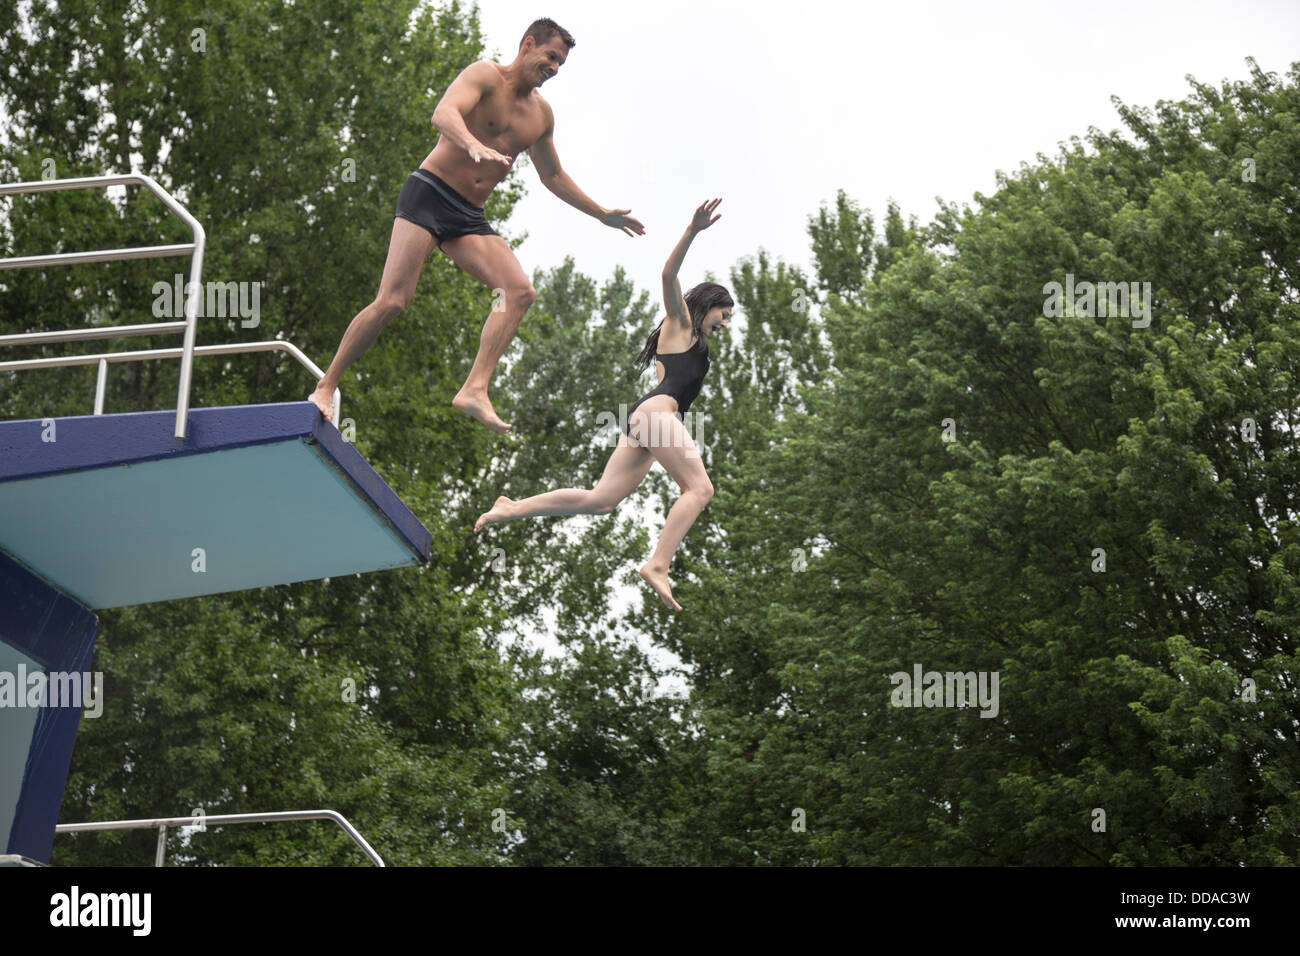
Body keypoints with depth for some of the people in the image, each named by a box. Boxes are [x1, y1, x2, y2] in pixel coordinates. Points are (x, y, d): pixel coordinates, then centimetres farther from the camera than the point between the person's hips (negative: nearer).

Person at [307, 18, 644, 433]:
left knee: (520, 291, -17)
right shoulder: (485, 75, -4)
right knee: (392, 300, -17)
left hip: (470, 217, 7)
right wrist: (475, 145, -44)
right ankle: (325, 387, -5)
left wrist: (603, 215, 31)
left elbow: (553, 176, 31)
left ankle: (475, 389, -26)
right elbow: (443, 112, -24)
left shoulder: (541, 114, 18)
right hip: (428, 195, -7)